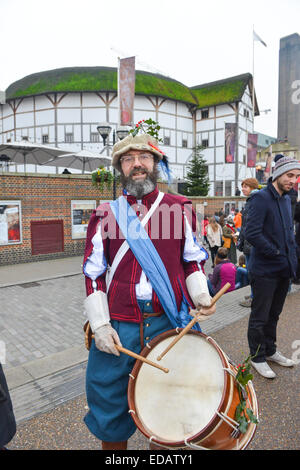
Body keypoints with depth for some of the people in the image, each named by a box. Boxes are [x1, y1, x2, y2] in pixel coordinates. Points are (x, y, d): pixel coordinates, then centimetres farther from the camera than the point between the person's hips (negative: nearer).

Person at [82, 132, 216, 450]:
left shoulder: (181, 208, 2)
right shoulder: (105, 215, 1)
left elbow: (193, 259, 10)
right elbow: (93, 273, 1)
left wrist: (201, 296, -7)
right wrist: (100, 326, -5)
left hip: (169, 322, 1)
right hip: (117, 327, 0)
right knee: (110, 408, 17)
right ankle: (114, 443, 46)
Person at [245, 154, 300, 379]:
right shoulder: (261, 198, -14)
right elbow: (252, 234, -22)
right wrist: (277, 254, -16)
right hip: (265, 270, -8)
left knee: (274, 314, 21)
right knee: (260, 317, 7)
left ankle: (270, 351, 38)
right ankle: (257, 358, 24)